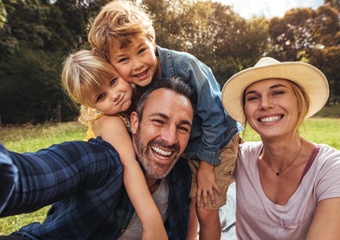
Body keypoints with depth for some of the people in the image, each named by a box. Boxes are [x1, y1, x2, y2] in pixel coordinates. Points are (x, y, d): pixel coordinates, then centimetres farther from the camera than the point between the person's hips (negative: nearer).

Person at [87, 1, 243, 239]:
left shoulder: (184, 65, -31)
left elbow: (214, 116, -23)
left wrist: (206, 167, -15)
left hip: (217, 141, -4)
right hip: (185, 149, 4)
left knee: (206, 211, -1)